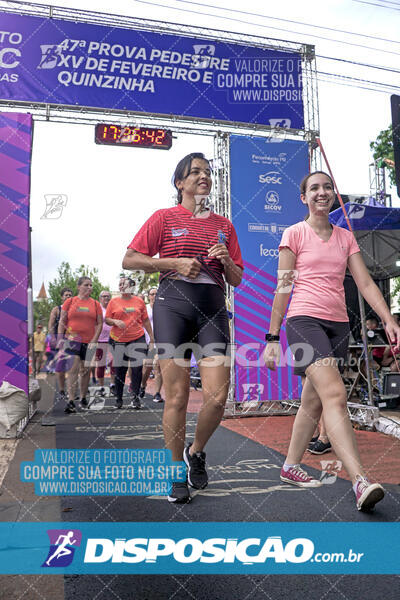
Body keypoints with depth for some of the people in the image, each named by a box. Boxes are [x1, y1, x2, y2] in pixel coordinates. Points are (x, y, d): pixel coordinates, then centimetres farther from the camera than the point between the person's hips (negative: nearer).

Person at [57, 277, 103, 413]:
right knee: (73, 369, -12)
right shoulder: (69, 301, 5)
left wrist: (94, 340, -4)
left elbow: (100, 323, 5)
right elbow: (62, 321, 6)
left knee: (86, 370, 10)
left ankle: (83, 398, 26)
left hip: (89, 342, 2)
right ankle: (71, 401, -11)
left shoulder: (95, 304, 6)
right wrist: (60, 337, -3)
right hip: (72, 340, -2)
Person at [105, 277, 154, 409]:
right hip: (118, 340, 0)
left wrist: (151, 336, 13)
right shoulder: (113, 302, 6)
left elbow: (145, 320, 14)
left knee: (137, 368, -5)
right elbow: (106, 319, 6)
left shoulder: (139, 301, 9)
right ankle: (118, 398, 17)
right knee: (119, 369, 4)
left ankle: (135, 397, 7)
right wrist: (115, 322, -14)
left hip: (137, 339, 0)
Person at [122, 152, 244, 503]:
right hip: (173, 303, -2)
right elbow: (130, 260, 3)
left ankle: (196, 452, 23)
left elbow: (237, 280, 19)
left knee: (217, 397, -7)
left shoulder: (224, 224, 19)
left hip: (213, 307, 3)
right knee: (177, 396, -4)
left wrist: (226, 261, -3)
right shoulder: (165, 217, 9)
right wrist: (175, 263, -7)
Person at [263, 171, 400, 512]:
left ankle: (290, 467, 24)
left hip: (338, 324, 6)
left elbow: (366, 283, 9)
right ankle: (360, 481, -27)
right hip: (305, 319, -5)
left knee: (314, 402, 10)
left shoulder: (346, 237, 16)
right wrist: (272, 338, -3)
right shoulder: (294, 234, 3)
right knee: (335, 395, -22)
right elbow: (283, 289, 0)